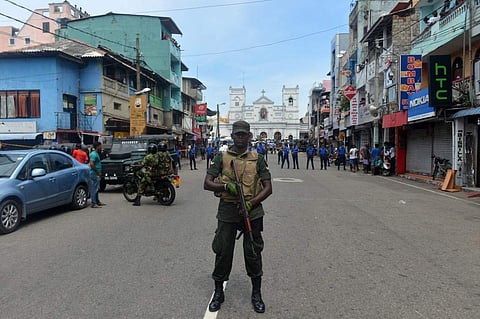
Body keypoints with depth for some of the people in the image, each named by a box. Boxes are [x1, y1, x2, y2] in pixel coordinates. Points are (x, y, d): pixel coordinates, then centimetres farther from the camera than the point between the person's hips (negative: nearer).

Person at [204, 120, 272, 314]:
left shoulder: (257, 159, 5)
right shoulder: (221, 157, 4)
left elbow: (268, 188, 1)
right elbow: (207, 183, -1)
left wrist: (252, 203, -14)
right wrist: (226, 186, -19)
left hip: (252, 211, 0)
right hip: (227, 212, 0)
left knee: (253, 252, 8)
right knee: (223, 251, 7)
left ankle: (256, 293, 26)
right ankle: (218, 292, 27)